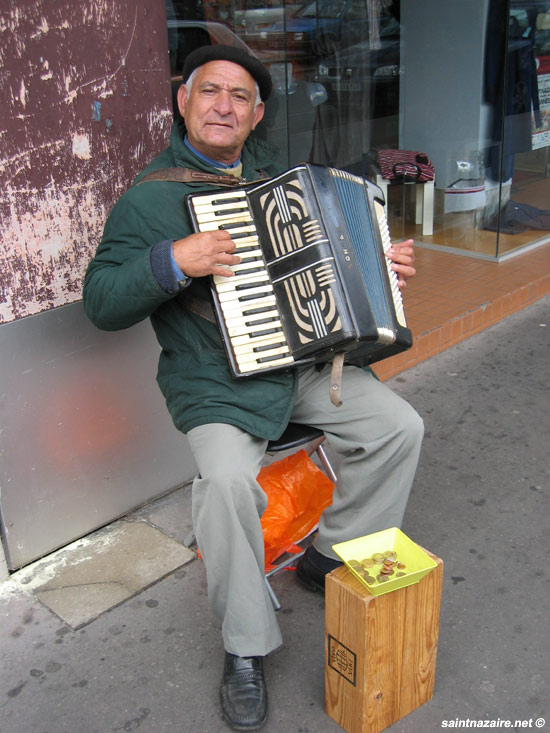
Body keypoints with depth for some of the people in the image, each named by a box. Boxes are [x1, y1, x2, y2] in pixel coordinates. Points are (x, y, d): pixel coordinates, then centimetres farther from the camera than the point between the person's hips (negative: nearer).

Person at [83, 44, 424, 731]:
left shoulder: (282, 177, 14)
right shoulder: (149, 197, -4)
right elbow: (101, 301, -9)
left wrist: (380, 265, 10)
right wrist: (173, 261, -23)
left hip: (308, 360, 6)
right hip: (219, 382, -5)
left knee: (400, 426, -7)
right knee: (226, 481, -30)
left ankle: (331, 557, 14)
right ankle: (246, 648, -6)